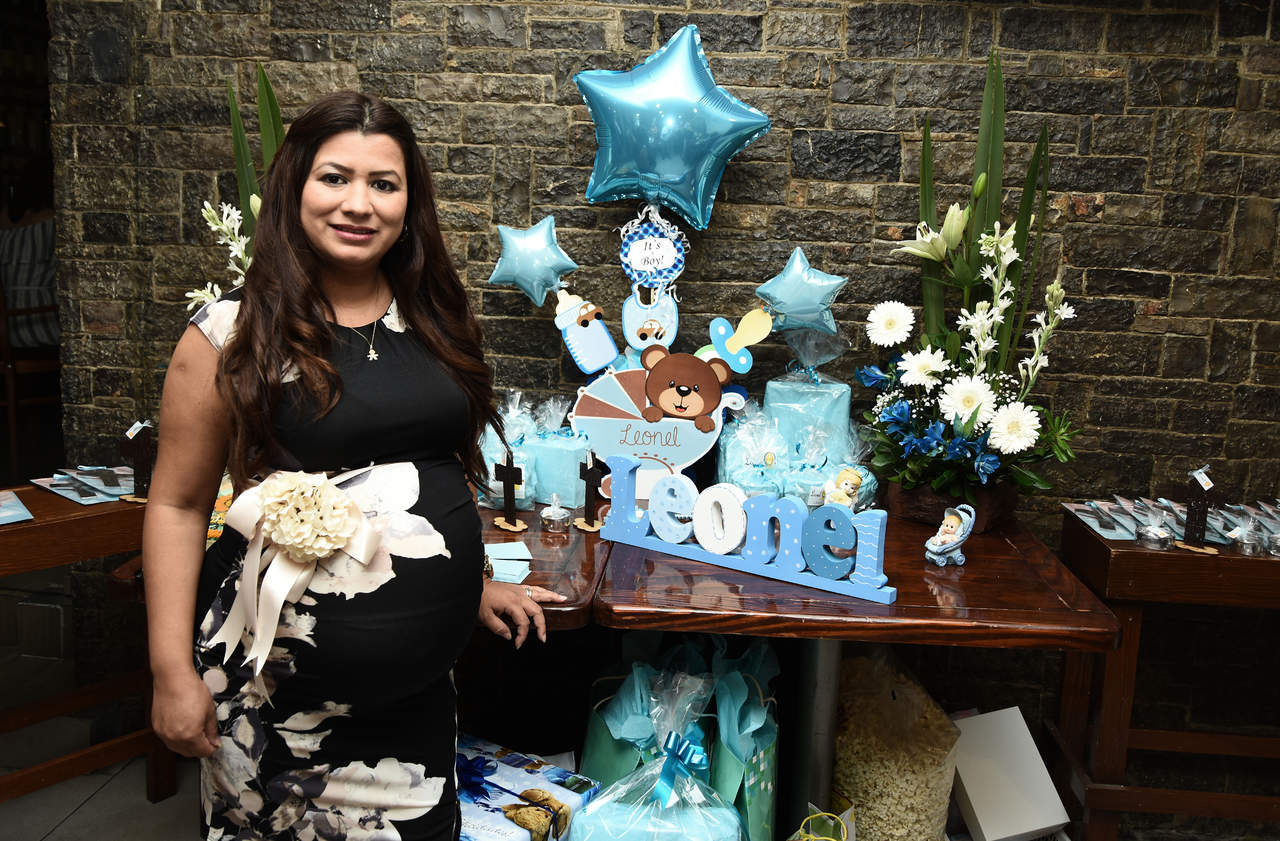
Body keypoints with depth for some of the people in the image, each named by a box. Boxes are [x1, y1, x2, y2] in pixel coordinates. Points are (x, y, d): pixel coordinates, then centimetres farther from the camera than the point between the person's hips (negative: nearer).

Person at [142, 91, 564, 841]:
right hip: (279, 692, -4)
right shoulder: (234, 335, -8)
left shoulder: (434, 321, 5)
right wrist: (173, 670, -9)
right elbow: (178, 506, -5)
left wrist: (472, 583, 18)